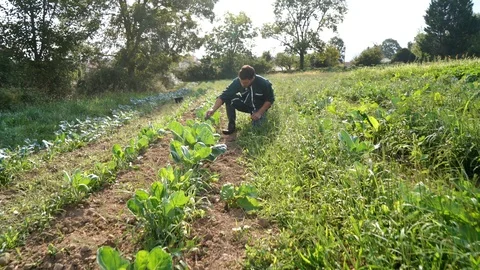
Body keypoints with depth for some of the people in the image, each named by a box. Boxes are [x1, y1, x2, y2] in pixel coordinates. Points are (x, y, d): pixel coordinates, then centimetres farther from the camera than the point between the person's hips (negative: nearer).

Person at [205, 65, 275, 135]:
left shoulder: (263, 83, -29)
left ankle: (262, 115, 9)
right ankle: (231, 125, -14)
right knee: (229, 98, -23)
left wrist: (259, 113, -23)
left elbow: (270, 99, -15)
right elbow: (223, 96, -28)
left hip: (259, 107, -2)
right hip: (246, 104, 2)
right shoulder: (237, 82, -24)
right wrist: (213, 109, -43)